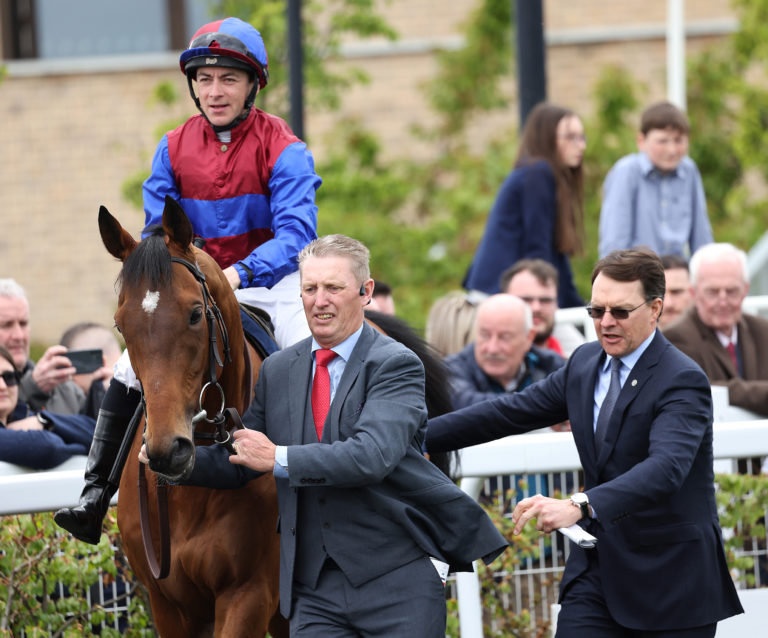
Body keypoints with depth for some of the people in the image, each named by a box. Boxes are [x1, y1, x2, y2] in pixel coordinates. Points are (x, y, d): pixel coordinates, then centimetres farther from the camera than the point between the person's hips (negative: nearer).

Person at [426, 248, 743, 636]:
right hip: (596, 569, 6)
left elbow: (666, 467, -33)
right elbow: (513, 411, 16)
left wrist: (580, 505, -47)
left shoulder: (683, 381, -17)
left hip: (670, 578, -6)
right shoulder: (586, 362, 7)